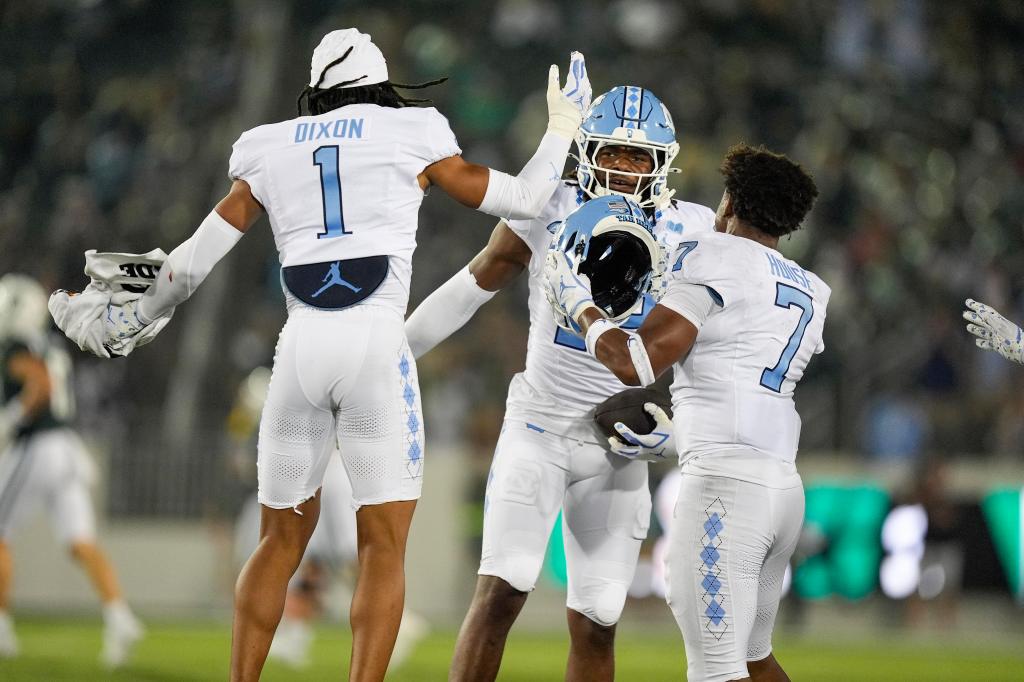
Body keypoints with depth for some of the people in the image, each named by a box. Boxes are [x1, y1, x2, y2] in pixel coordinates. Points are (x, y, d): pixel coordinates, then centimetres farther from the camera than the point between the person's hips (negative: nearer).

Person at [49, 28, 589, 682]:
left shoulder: (271, 151, 14)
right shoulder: (412, 138, 7)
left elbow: (196, 256, 17)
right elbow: (522, 201, 14)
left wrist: (127, 319, 32)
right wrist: (562, 130, 31)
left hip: (300, 349, 3)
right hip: (376, 346, -3)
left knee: (283, 538, 17)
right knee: (384, 545, 0)